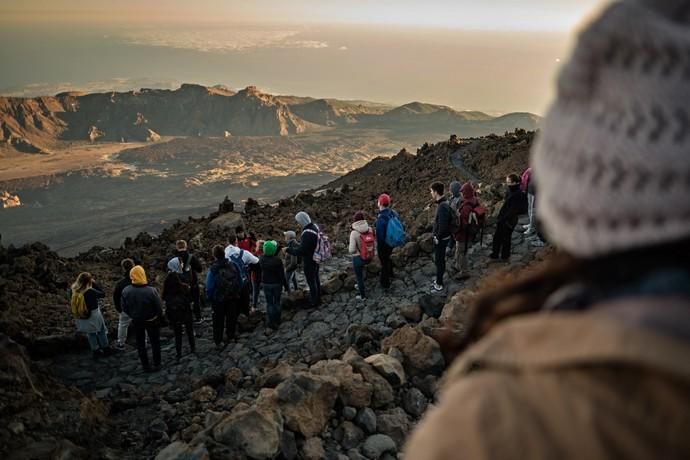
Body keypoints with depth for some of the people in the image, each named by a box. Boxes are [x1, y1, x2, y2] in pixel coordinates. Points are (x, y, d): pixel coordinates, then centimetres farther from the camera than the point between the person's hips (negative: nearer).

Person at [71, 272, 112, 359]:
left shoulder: (74, 290, -15)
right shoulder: (91, 291, -29)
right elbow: (102, 294, -15)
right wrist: (94, 283, -13)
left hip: (81, 317, 5)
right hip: (93, 315, -5)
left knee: (90, 333, 23)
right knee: (101, 331, 19)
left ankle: (95, 351, 34)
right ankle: (106, 349, 33)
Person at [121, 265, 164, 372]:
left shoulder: (126, 291, -18)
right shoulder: (151, 290, -29)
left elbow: (125, 308, -4)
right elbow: (159, 307, -18)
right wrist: (160, 317, 3)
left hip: (136, 321, 2)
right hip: (152, 321, -2)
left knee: (140, 344, 19)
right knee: (155, 343, 17)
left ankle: (146, 366, 28)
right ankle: (157, 364, 28)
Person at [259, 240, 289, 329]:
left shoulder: (261, 259, -13)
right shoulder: (277, 260, -23)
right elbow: (282, 275, -17)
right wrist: (286, 286, -6)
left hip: (266, 284, 2)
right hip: (277, 284, -2)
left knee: (269, 303, 11)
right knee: (277, 302, 16)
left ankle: (271, 321, 10)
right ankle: (277, 320, 27)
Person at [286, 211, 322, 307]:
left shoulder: (307, 234, -32)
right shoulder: (314, 227, -2)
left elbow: (301, 251, -28)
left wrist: (288, 250, -18)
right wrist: (297, 245, 16)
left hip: (309, 262, -9)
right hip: (316, 259, 9)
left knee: (311, 281, 7)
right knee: (316, 279, 24)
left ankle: (313, 302, 21)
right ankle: (318, 298, 39)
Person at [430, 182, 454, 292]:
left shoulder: (442, 207, -28)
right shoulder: (444, 203, 2)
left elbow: (443, 226, -30)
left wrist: (438, 238, -16)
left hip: (441, 238, -9)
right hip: (442, 237, 9)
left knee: (439, 260, 4)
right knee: (439, 259, 21)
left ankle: (439, 285, 16)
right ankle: (439, 280, 36)